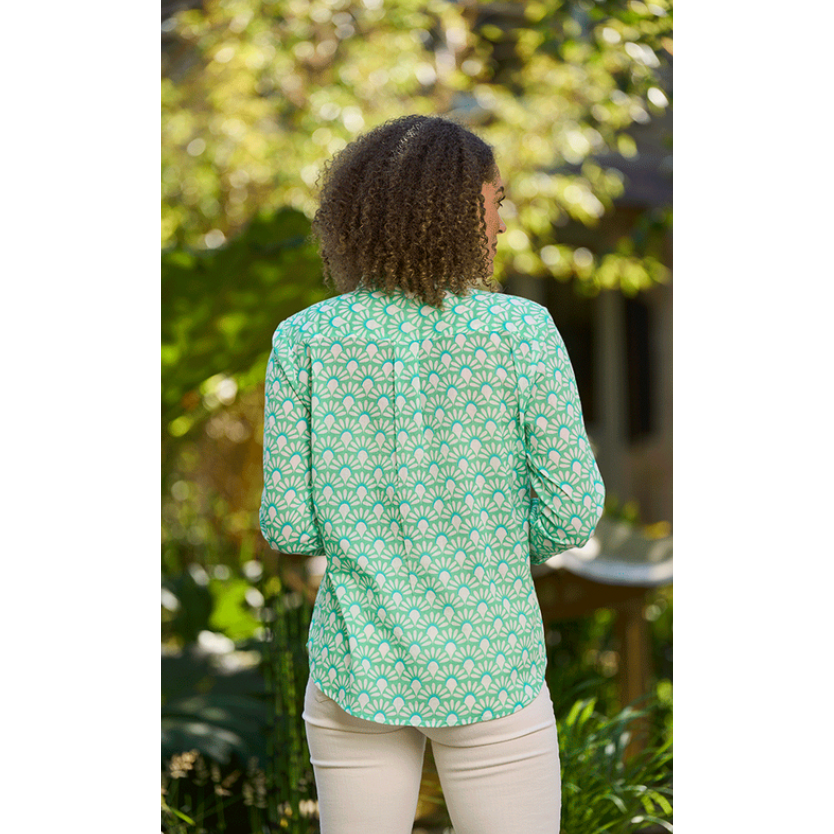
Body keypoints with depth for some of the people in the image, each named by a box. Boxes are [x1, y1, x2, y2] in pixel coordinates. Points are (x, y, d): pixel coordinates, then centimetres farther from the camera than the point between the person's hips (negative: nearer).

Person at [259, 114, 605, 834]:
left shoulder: (304, 340, -5)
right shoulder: (523, 332, -11)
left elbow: (288, 526, -4)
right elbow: (572, 512, -8)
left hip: (356, 670, 2)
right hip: (489, 678, -2)